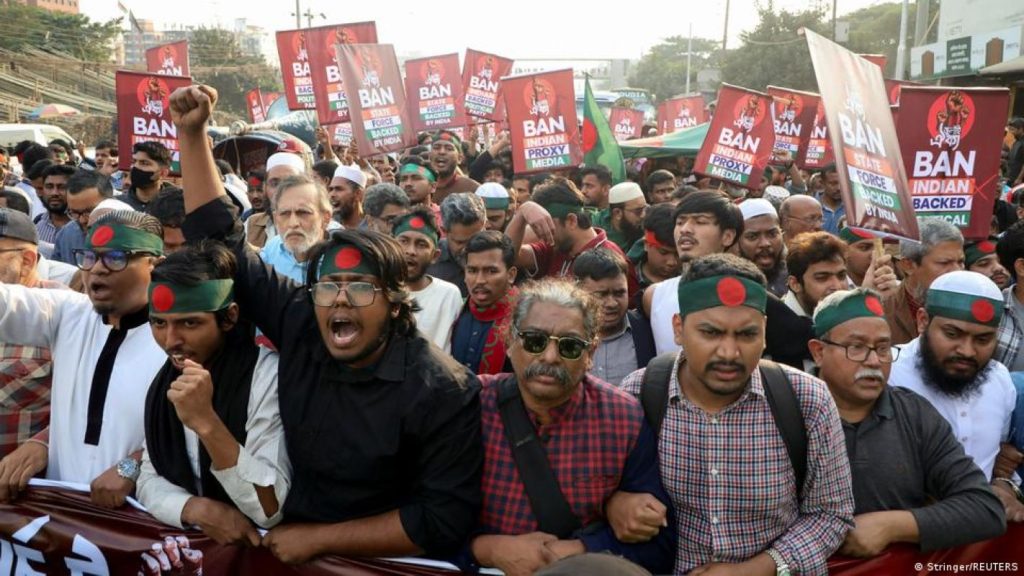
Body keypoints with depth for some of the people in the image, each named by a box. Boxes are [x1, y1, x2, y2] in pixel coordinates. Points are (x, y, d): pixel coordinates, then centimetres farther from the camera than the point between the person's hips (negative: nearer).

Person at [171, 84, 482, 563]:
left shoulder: (441, 389, -18)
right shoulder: (298, 325, -5)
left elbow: (445, 520, -17)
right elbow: (220, 242, 2)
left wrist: (320, 538, -15)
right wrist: (192, 134, -4)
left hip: (384, 564, -4)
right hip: (293, 548, 4)